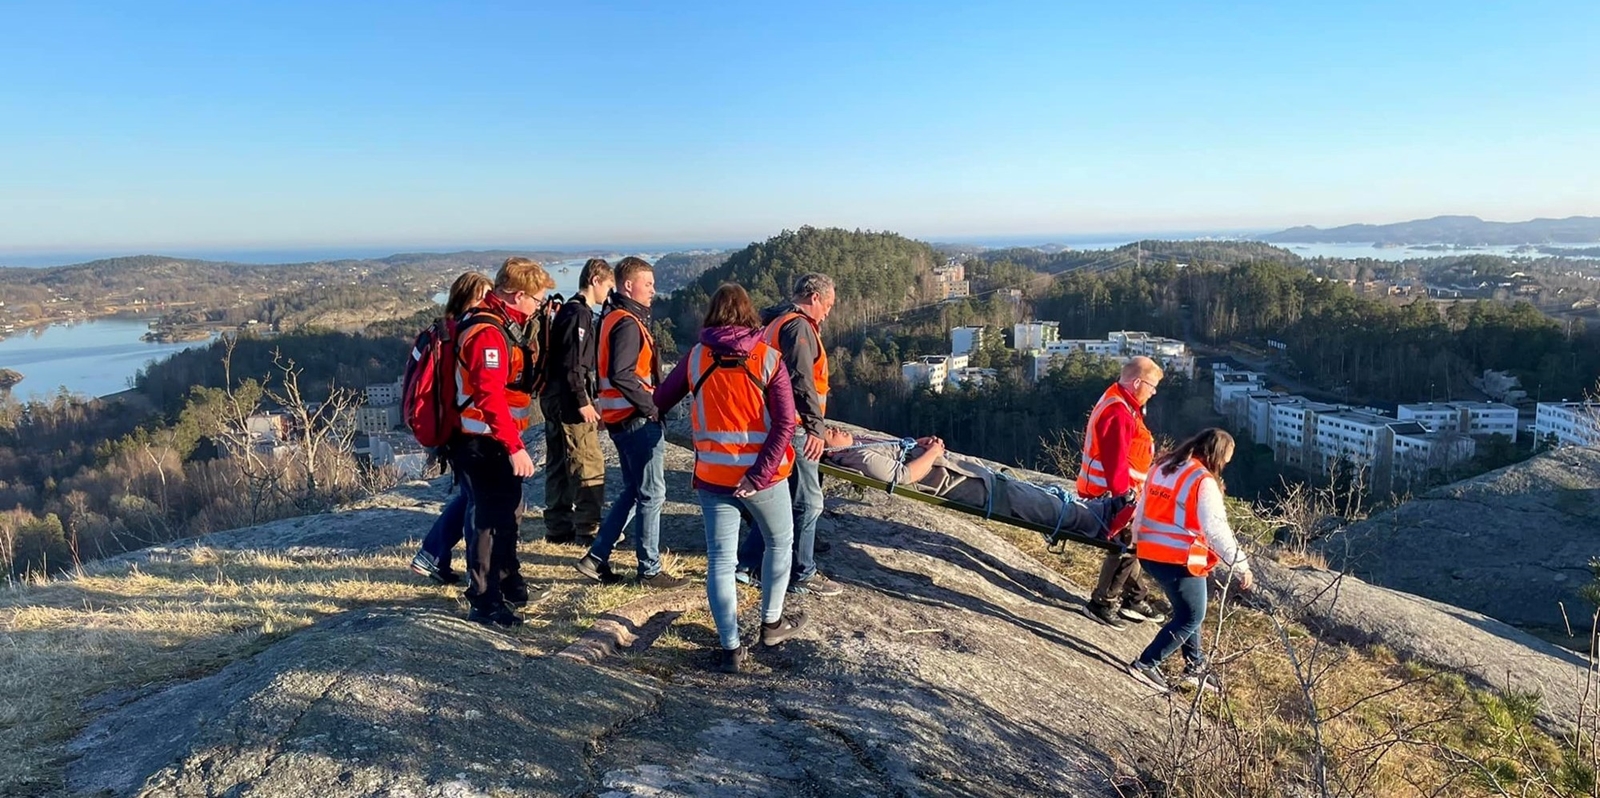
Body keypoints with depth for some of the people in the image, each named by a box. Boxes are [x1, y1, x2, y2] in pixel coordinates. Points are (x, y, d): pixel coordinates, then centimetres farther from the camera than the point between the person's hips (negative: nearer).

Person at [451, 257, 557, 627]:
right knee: (489, 518, -3)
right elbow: (491, 397, -30)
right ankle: (484, 602, 8)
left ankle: (510, 585, 36)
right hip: (485, 445, -11)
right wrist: (515, 446, -30)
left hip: (497, 443, 11)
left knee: (506, 512, 21)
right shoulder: (488, 333, -22)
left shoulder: (501, 326, 11)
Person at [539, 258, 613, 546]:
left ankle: (558, 528, 21)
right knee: (589, 466, -4)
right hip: (570, 402, -10)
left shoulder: (567, 310, 17)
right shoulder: (580, 313, -14)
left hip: (554, 399, 10)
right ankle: (588, 530, 1)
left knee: (558, 465, 13)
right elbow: (573, 364, -21)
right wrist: (583, 402, -19)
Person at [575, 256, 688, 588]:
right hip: (637, 419, -10)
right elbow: (621, 375, -26)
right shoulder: (628, 323, -16)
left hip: (620, 417, 10)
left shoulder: (612, 318, 15)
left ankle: (596, 557, 19)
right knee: (651, 494, 0)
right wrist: (650, 406, -17)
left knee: (634, 491, 18)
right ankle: (650, 570, 10)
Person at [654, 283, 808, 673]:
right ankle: (772, 623, 33)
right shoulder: (768, 358, -7)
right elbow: (785, 423, -16)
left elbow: (661, 400, 10)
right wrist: (759, 475, -16)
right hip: (763, 475, -1)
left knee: (720, 560, 8)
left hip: (712, 475, 1)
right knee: (779, 542, 22)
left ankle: (731, 648, 9)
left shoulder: (695, 357, -2)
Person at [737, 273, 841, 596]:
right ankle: (802, 575, 9)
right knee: (808, 502, -1)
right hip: (793, 427, -11)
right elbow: (802, 381, -23)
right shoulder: (799, 326, -14)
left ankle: (746, 563, 25)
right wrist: (816, 426, -23)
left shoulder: (778, 323, 19)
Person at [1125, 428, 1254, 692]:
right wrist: (1241, 566, -12)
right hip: (1180, 560, -8)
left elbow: (1141, 509, 17)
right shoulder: (1203, 481, -13)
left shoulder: (1162, 468, 11)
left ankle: (1195, 666, 30)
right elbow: (1216, 530, -18)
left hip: (1150, 554, 8)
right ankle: (1146, 664, 2)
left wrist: (1137, 541, 28)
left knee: (1187, 611, 23)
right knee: (1191, 617, 5)